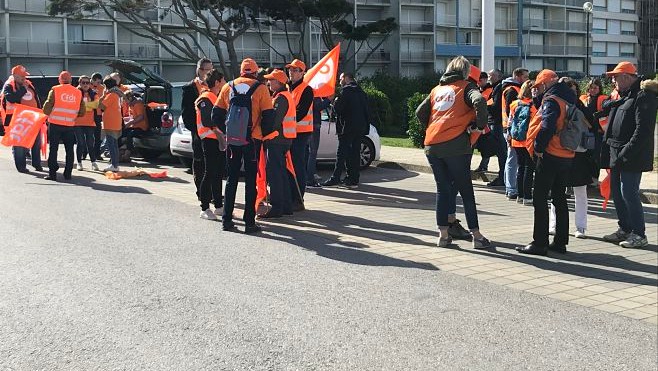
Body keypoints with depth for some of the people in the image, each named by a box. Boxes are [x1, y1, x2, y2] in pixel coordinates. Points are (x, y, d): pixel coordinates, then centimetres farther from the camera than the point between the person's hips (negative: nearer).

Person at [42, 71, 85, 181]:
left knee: (53, 149, 4)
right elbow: (82, 112, 8)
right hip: (70, 125, 2)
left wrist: (48, 114, 14)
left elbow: (47, 109, -6)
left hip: (55, 124, -2)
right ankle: (68, 173, 12)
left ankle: (52, 173, 2)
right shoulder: (78, 92, 5)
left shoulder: (55, 90, -4)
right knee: (69, 150, 11)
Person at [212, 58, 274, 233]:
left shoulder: (228, 87, 5)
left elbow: (216, 115, 6)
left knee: (231, 179, 12)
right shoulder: (260, 89, -4)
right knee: (250, 181, 3)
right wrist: (265, 133, 8)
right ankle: (249, 222, 2)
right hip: (252, 139, -3)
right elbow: (268, 116, -8)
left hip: (232, 139, 3)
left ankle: (227, 219, 12)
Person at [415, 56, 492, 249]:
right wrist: (481, 125, -5)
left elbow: (420, 112, 19)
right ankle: (476, 235, 5)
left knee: (442, 190, 12)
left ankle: (443, 234, 12)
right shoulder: (466, 87, 3)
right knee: (466, 190, 2)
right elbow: (479, 102, -17)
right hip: (456, 145, -5)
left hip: (432, 146, 5)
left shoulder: (437, 89, 19)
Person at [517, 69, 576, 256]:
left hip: (550, 156, -9)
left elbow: (547, 126, -26)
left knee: (540, 200, -4)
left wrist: (539, 147, -14)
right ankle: (560, 242, 20)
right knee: (560, 199, 14)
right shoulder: (567, 99, 14)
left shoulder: (551, 100, -13)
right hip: (566, 155, 9)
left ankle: (539, 243, -3)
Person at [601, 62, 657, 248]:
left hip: (631, 158, -10)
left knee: (628, 193, -9)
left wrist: (626, 154, -24)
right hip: (617, 156, 10)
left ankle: (639, 234, 1)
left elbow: (643, 130, -20)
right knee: (617, 192, 13)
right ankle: (625, 229, 24)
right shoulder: (622, 97, 18)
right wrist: (607, 152, 13)